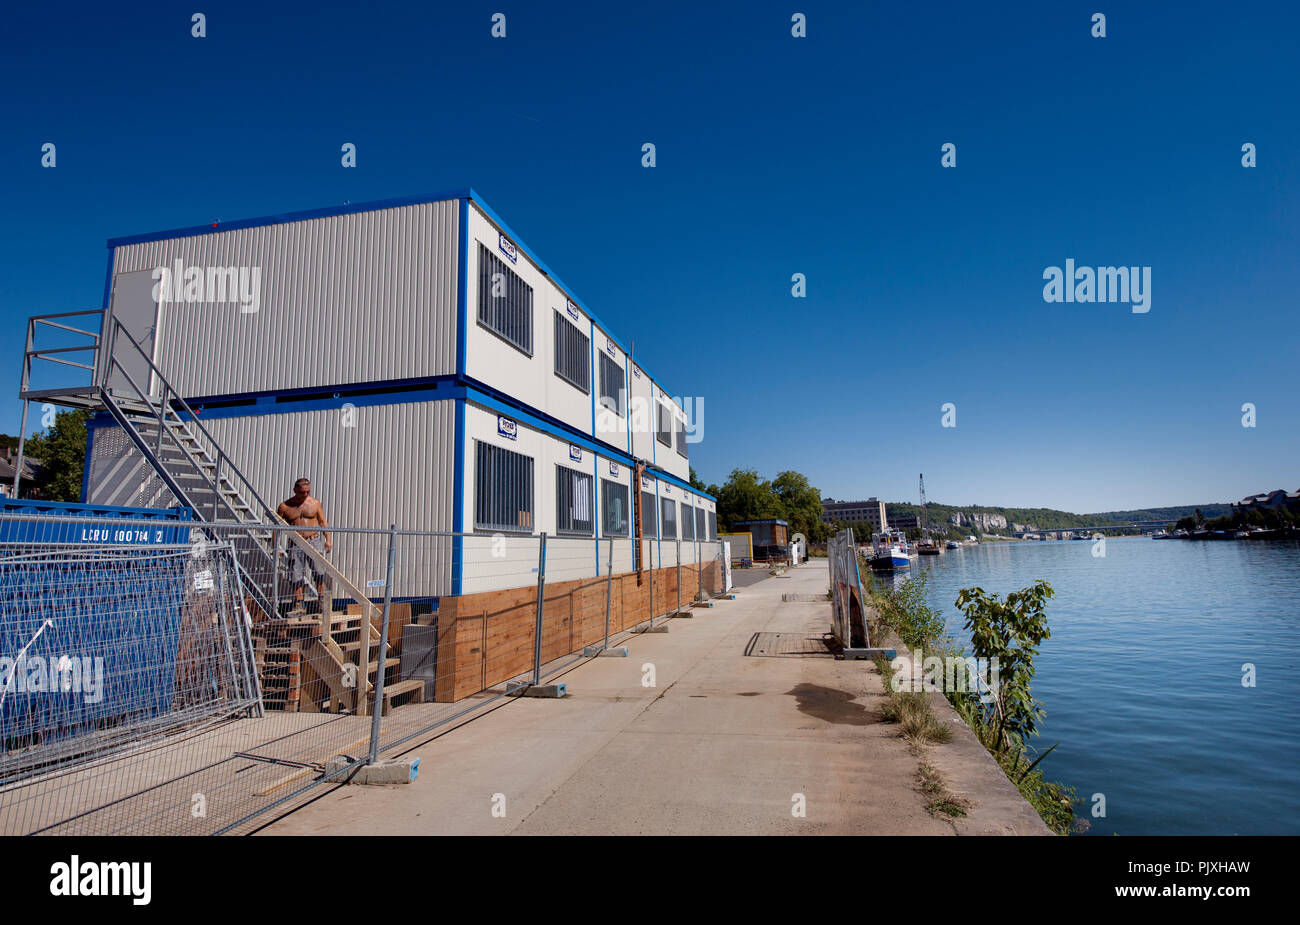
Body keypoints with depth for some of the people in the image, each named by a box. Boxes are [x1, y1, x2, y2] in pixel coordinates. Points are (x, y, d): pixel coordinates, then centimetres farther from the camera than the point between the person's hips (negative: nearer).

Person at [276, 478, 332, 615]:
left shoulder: (315, 503, 6)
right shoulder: (284, 506, 3)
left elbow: (323, 522, 11)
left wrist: (328, 539, 2)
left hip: (314, 541, 0)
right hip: (295, 544, 0)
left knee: (318, 570, -9)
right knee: (296, 574, -1)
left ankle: (321, 598, 0)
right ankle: (299, 605, 6)